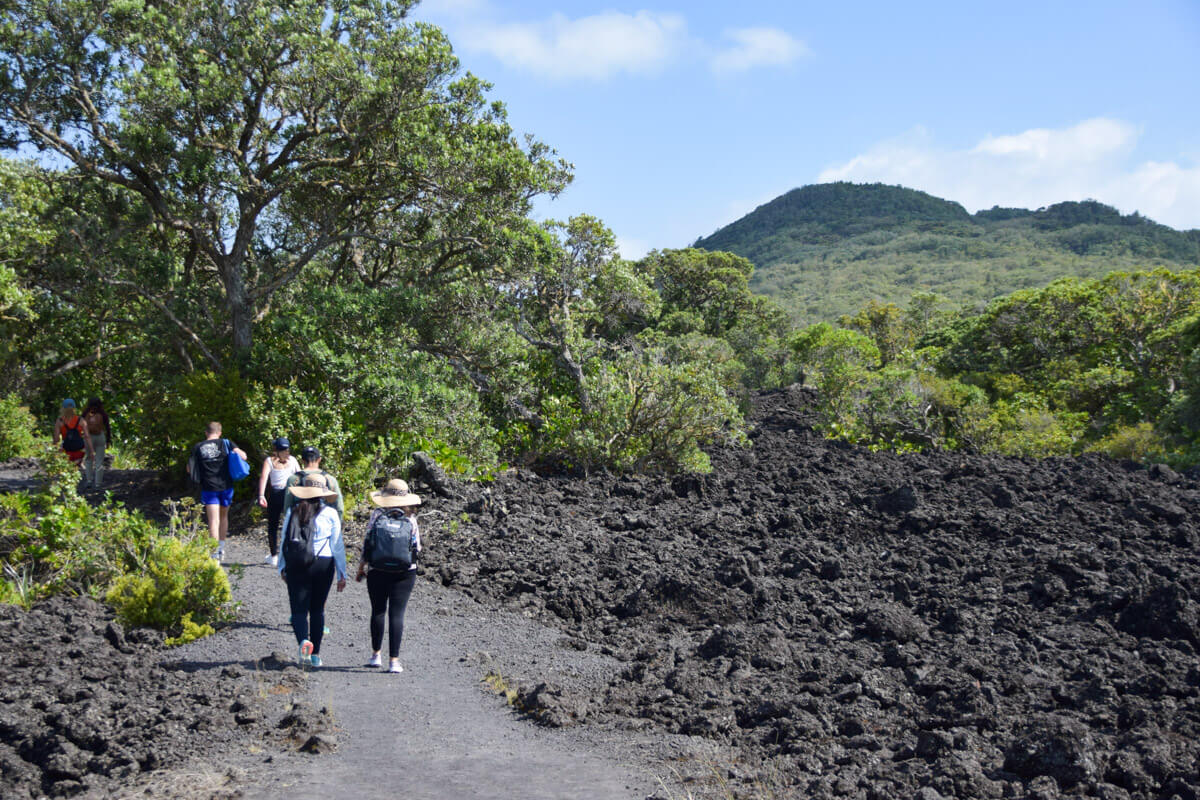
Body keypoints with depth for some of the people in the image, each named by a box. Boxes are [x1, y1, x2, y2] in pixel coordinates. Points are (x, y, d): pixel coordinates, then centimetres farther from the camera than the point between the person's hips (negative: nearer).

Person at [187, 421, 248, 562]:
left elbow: (189, 469, 7)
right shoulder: (226, 443, 2)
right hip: (225, 486, 1)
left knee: (213, 520, -3)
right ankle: (222, 549, 24)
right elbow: (242, 455, -11)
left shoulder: (198, 448, 4)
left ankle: (215, 552, -13)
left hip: (208, 487, -1)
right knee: (224, 516, 20)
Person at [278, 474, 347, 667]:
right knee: (317, 609, 13)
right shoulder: (330, 514, -3)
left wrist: (282, 567, 17)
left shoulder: (292, 512, 1)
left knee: (299, 609, 2)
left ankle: (303, 640, -27)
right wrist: (342, 574, 4)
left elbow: (284, 541, 5)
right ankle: (315, 655, 16)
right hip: (323, 564, 0)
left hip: (296, 564, 0)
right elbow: (337, 545, -1)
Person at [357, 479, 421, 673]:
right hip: (404, 572, -1)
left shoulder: (377, 515, -3)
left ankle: (376, 655, 23)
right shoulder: (410, 519, -3)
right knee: (397, 614, 0)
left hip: (377, 571, 1)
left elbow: (367, 543, -3)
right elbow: (417, 548, 1)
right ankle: (394, 660, -3)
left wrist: (361, 567, 8)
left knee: (378, 611, 15)